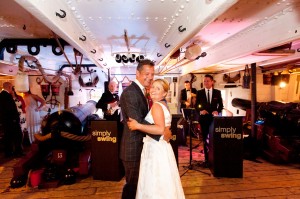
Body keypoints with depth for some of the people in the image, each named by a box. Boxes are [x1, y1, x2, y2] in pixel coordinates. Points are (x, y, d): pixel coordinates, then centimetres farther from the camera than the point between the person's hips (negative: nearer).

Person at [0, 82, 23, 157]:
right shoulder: (7, 95, -18)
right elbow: (12, 108, -21)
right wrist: (16, 118, -11)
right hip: (11, 120, -9)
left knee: (7, 136, 13)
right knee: (17, 135, 2)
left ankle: (8, 152, 20)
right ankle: (18, 151, 8)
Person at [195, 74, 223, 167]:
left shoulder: (217, 92, 5)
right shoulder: (199, 92, 3)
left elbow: (221, 105, 7)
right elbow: (196, 105, 3)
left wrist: (217, 111, -13)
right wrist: (200, 111, -16)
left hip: (214, 118, 0)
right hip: (204, 118, 0)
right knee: (205, 139, 6)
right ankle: (206, 158, 15)